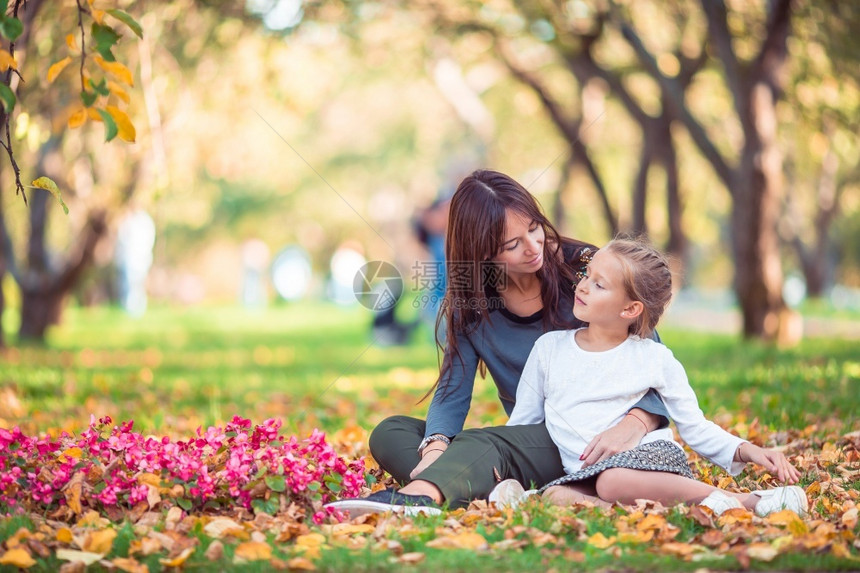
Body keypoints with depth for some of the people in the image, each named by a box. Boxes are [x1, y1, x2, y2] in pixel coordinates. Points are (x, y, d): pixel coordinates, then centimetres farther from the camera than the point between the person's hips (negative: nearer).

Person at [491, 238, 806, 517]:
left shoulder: (656, 359, 8)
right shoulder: (549, 348, 14)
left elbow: (695, 427, 11)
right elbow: (519, 425, 19)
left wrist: (746, 451, -4)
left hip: (654, 455, -2)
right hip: (585, 473, 2)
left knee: (615, 481, -39)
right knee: (554, 496, -33)